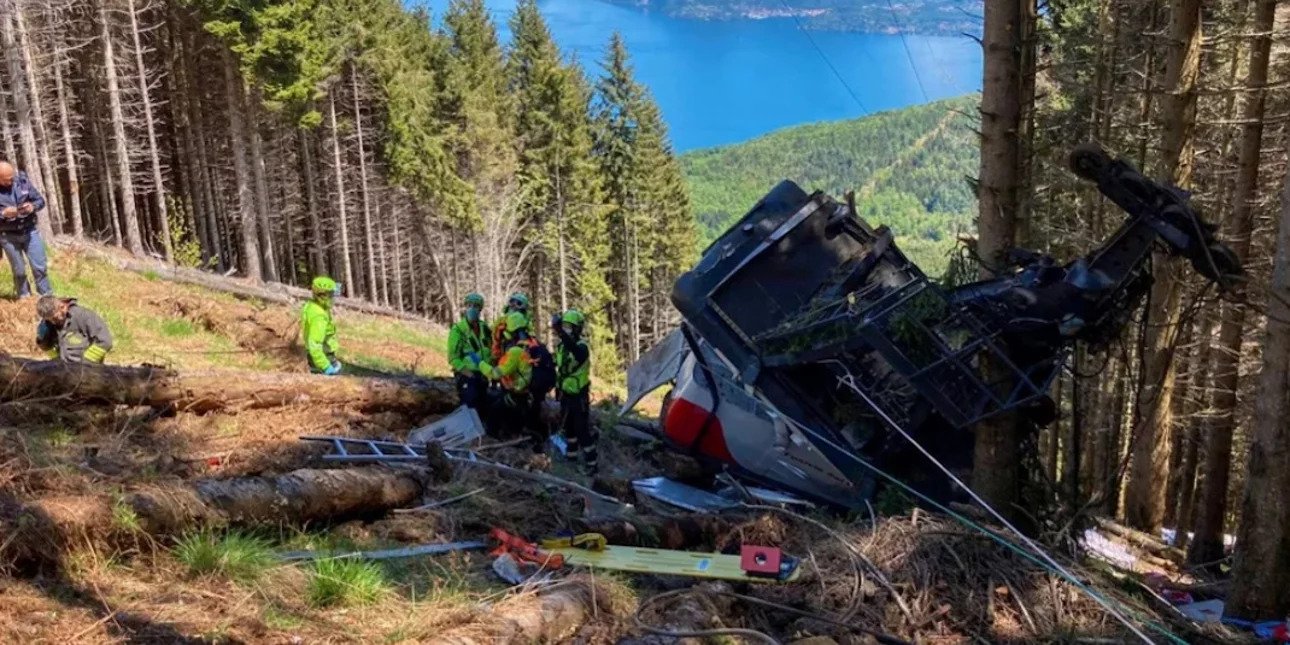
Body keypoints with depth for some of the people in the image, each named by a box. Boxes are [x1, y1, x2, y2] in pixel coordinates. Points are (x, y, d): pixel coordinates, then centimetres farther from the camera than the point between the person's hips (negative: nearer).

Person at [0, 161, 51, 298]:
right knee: (19, 271, 8)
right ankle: (24, 299, 25)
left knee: (40, 267, 2)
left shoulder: (22, 180, -6)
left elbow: (40, 200, 1)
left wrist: (33, 206, -20)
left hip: (29, 231, 2)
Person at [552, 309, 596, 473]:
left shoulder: (581, 346, -21)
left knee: (582, 429, -5)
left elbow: (575, 351, -47)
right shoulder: (561, 345, 4)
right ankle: (572, 454, 38)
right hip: (565, 393, 8)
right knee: (568, 426, 20)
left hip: (579, 395, -8)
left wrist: (560, 332, -60)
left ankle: (590, 464, 2)